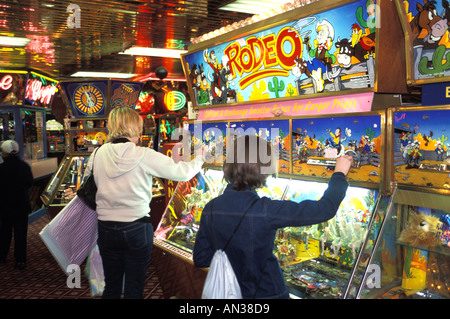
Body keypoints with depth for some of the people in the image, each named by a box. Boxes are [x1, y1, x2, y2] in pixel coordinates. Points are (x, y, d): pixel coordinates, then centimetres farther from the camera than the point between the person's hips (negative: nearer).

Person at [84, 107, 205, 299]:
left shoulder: (98, 154, -3)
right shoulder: (144, 156, -13)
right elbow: (182, 173, -7)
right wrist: (199, 158, 12)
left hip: (107, 230, 4)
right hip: (137, 230, -3)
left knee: (111, 287, 19)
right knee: (133, 290, 11)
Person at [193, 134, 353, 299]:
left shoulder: (210, 209, -10)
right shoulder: (265, 210, -25)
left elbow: (200, 259, -2)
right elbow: (325, 209, -19)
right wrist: (339, 174, -5)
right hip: (267, 292, -4)